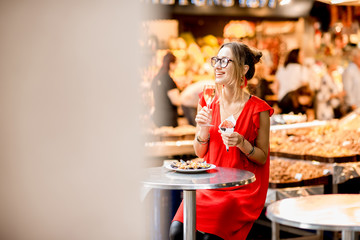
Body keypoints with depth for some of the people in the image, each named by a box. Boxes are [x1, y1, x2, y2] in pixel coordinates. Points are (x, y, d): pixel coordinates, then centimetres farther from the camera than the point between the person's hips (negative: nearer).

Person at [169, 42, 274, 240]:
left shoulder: (258, 109, -6)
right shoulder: (207, 102, 6)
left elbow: (262, 158, 1)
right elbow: (200, 153, 11)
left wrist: (242, 143, -18)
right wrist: (203, 130, -9)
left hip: (243, 189, -3)